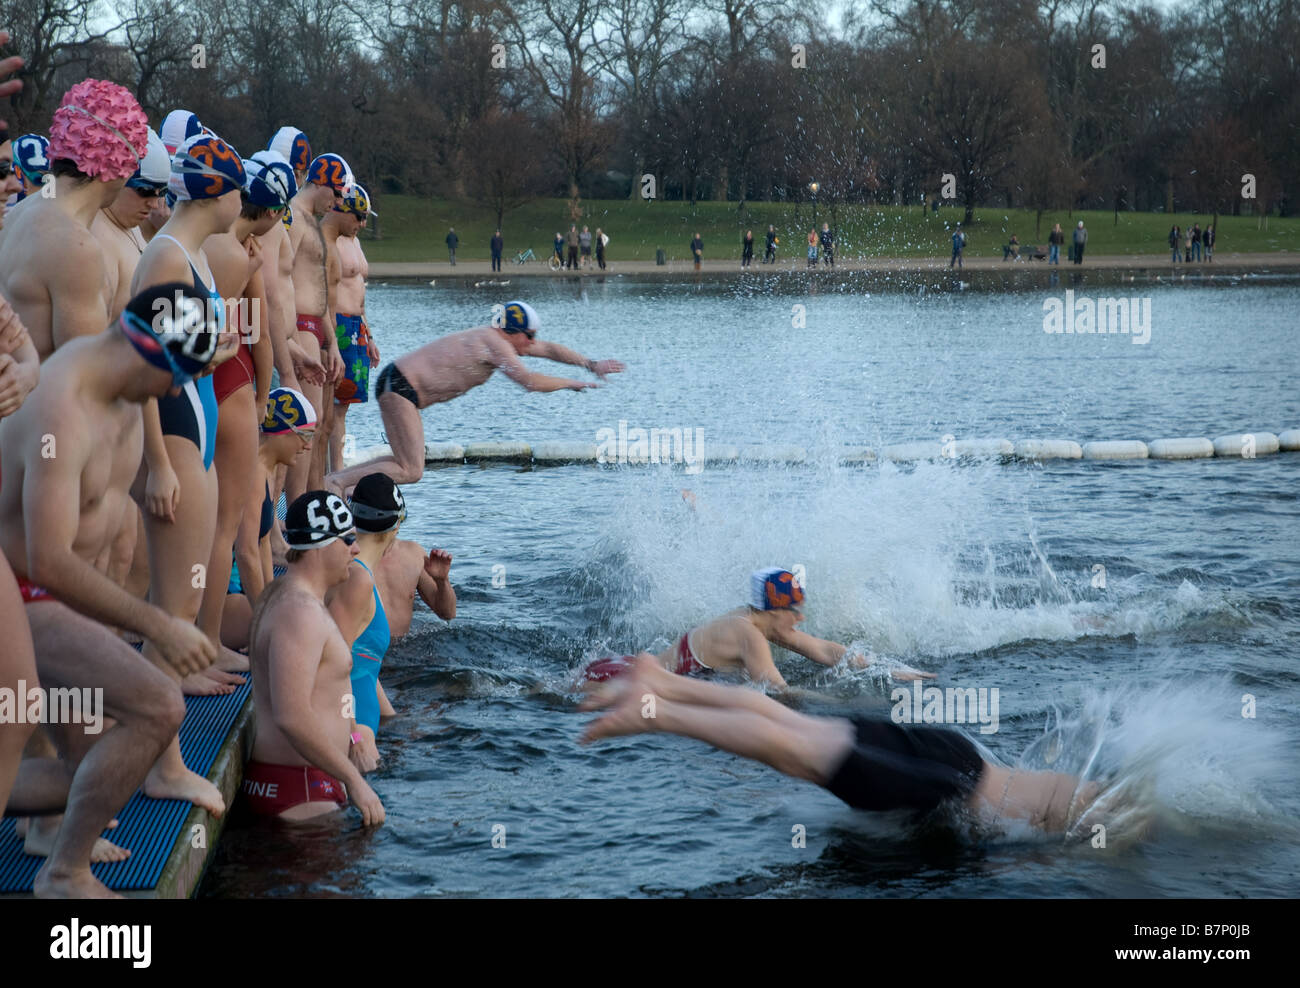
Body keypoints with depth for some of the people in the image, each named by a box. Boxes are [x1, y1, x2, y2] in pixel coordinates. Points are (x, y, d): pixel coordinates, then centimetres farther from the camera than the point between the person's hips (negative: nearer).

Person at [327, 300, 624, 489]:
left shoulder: (499, 337, 14)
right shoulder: (495, 344, -15)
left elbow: (548, 349, 23)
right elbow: (529, 381, -22)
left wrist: (590, 365, 22)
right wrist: (570, 383, -9)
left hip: (397, 385, 10)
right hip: (400, 386, -10)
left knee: (409, 462, 15)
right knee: (410, 471, -14)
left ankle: (336, 477, 12)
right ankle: (333, 484, -17)